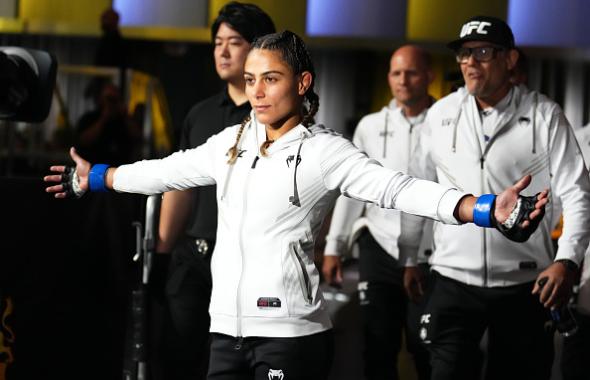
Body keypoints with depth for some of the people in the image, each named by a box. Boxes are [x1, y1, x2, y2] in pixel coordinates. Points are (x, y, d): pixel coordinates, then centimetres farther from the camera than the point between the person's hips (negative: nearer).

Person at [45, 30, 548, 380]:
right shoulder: (230, 143, 10)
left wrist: (489, 210, -31)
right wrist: (93, 178, 33)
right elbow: (165, 172, 24)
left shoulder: (325, 151, -7)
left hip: (289, 330, -6)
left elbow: (398, 189, -18)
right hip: (227, 325, 6)